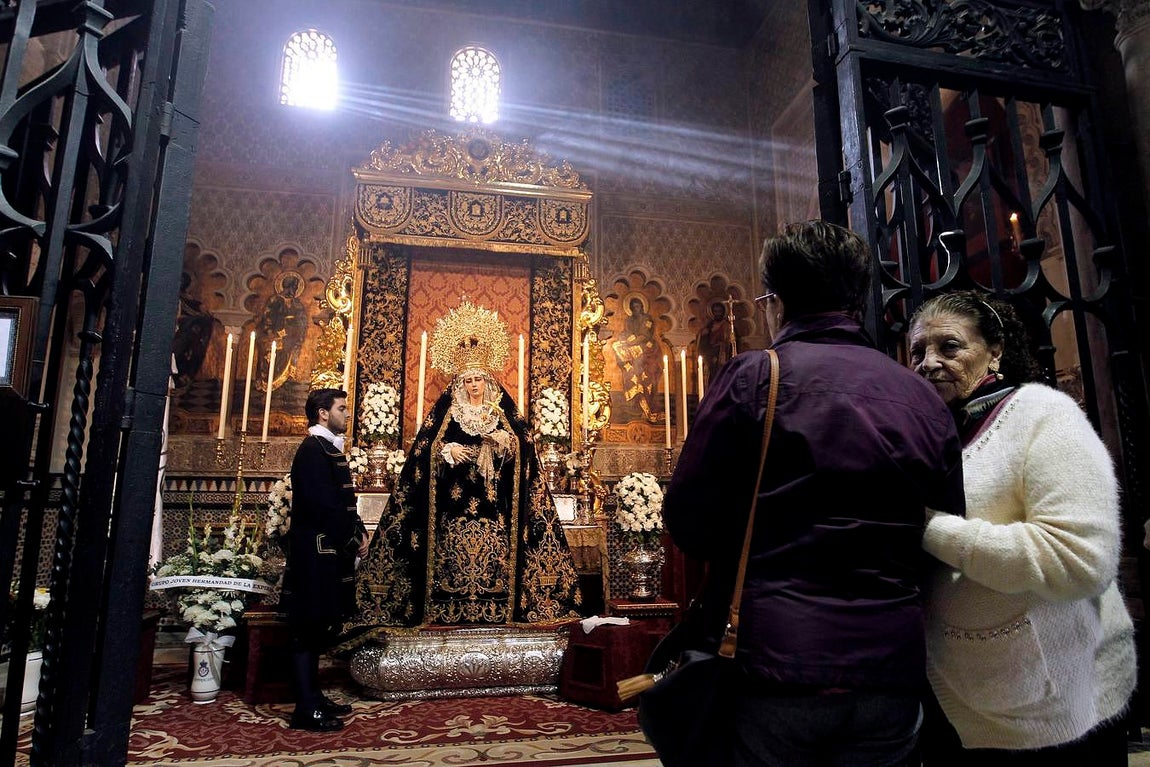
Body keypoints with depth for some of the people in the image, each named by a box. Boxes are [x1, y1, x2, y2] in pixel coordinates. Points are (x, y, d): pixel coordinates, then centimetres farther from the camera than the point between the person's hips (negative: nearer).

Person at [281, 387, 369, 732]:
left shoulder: (330, 448, 16)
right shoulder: (313, 449, -14)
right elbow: (323, 505, -21)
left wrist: (358, 531, 5)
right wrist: (352, 540, -12)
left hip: (330, 550, 10)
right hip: (316, 551, -10)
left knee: (316, 627, 15)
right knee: (308, 629, -2)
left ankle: (313, 697, 25)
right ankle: (306, 709, 6)